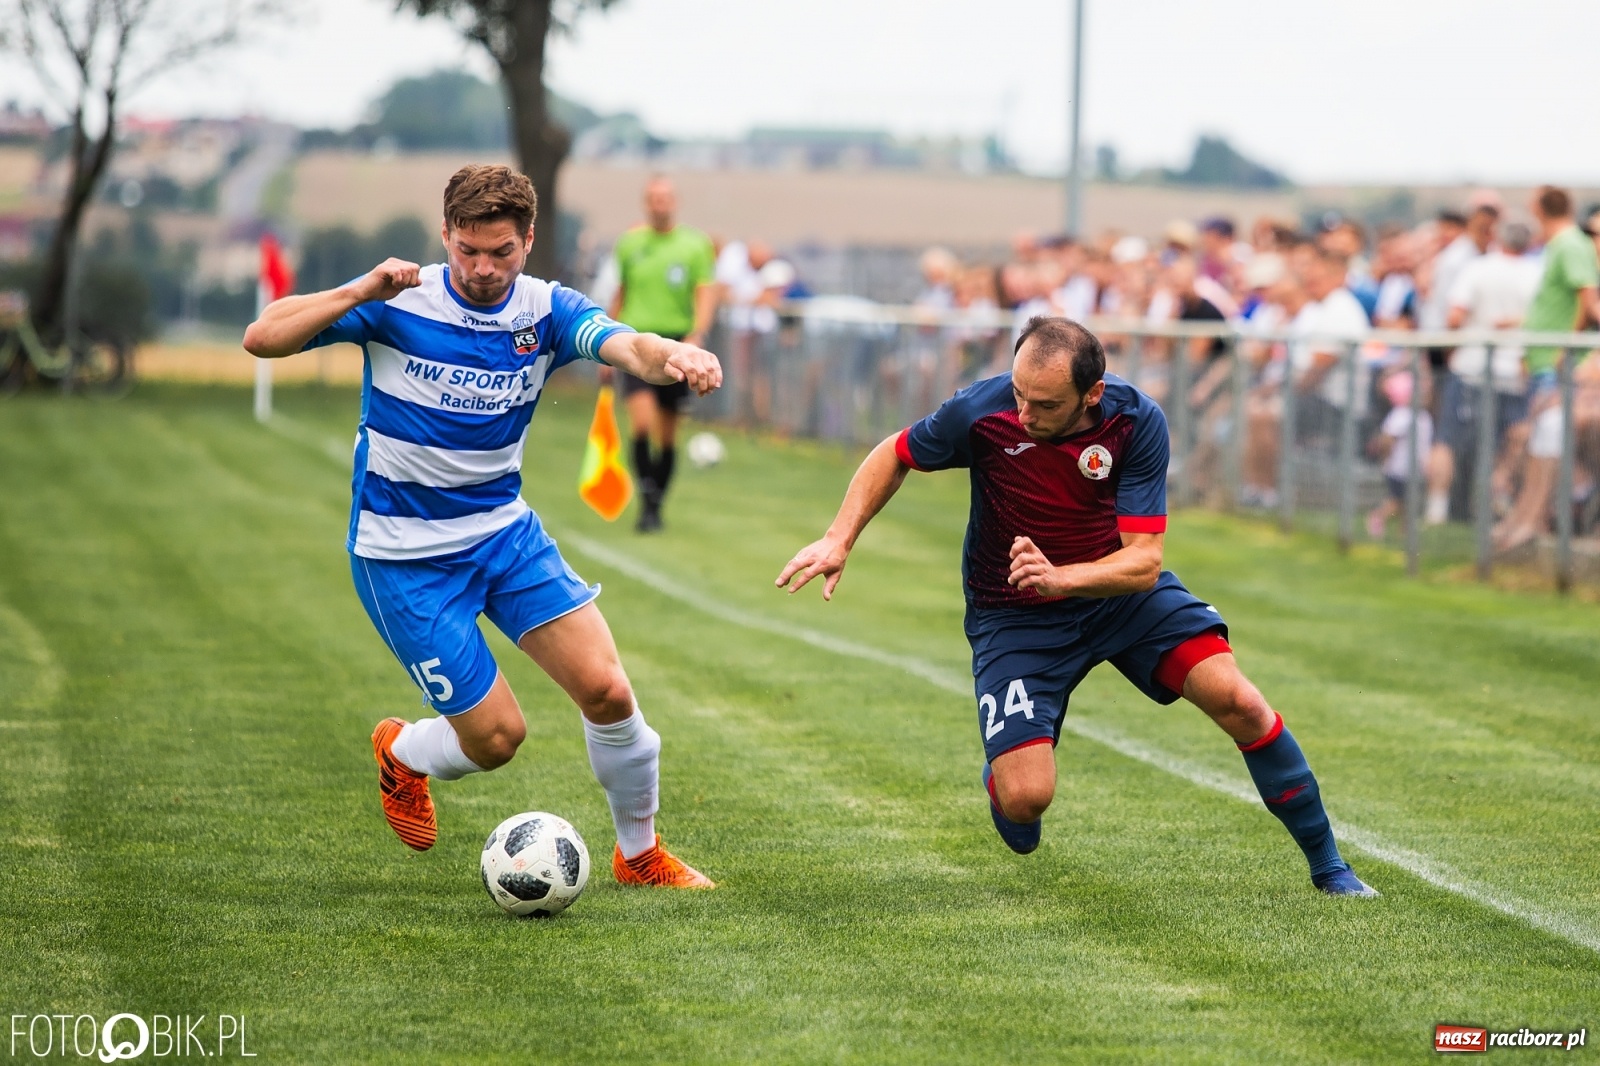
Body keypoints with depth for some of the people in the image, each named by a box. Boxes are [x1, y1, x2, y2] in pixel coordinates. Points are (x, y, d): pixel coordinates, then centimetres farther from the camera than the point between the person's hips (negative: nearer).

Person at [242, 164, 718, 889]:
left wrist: (677, 357, -50)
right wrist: (360, 292, -32)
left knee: (606, 690, -10)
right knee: (497, 734, -6)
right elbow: (262, 339, -19)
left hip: (504, 530, 4)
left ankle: (641, 855, 13)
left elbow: (628, 347, -26)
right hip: (402, 554, -4)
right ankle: (401, 753, 30)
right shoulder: (396, 304, -14)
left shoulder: (546, 311, -6)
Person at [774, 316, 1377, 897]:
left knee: (1238, 703, -16)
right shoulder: (982, 411, -23)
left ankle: (1326, 864, 4)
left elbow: (1144, 562, -24)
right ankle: (1000, 771, 24)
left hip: (1120, 589, 1)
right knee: (1026, 799, -18)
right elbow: (896, 456, -2)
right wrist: (839, 539, -12)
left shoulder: (1137, 422, -22)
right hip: (1012, 615, -1)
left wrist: (1059, 577, -41)